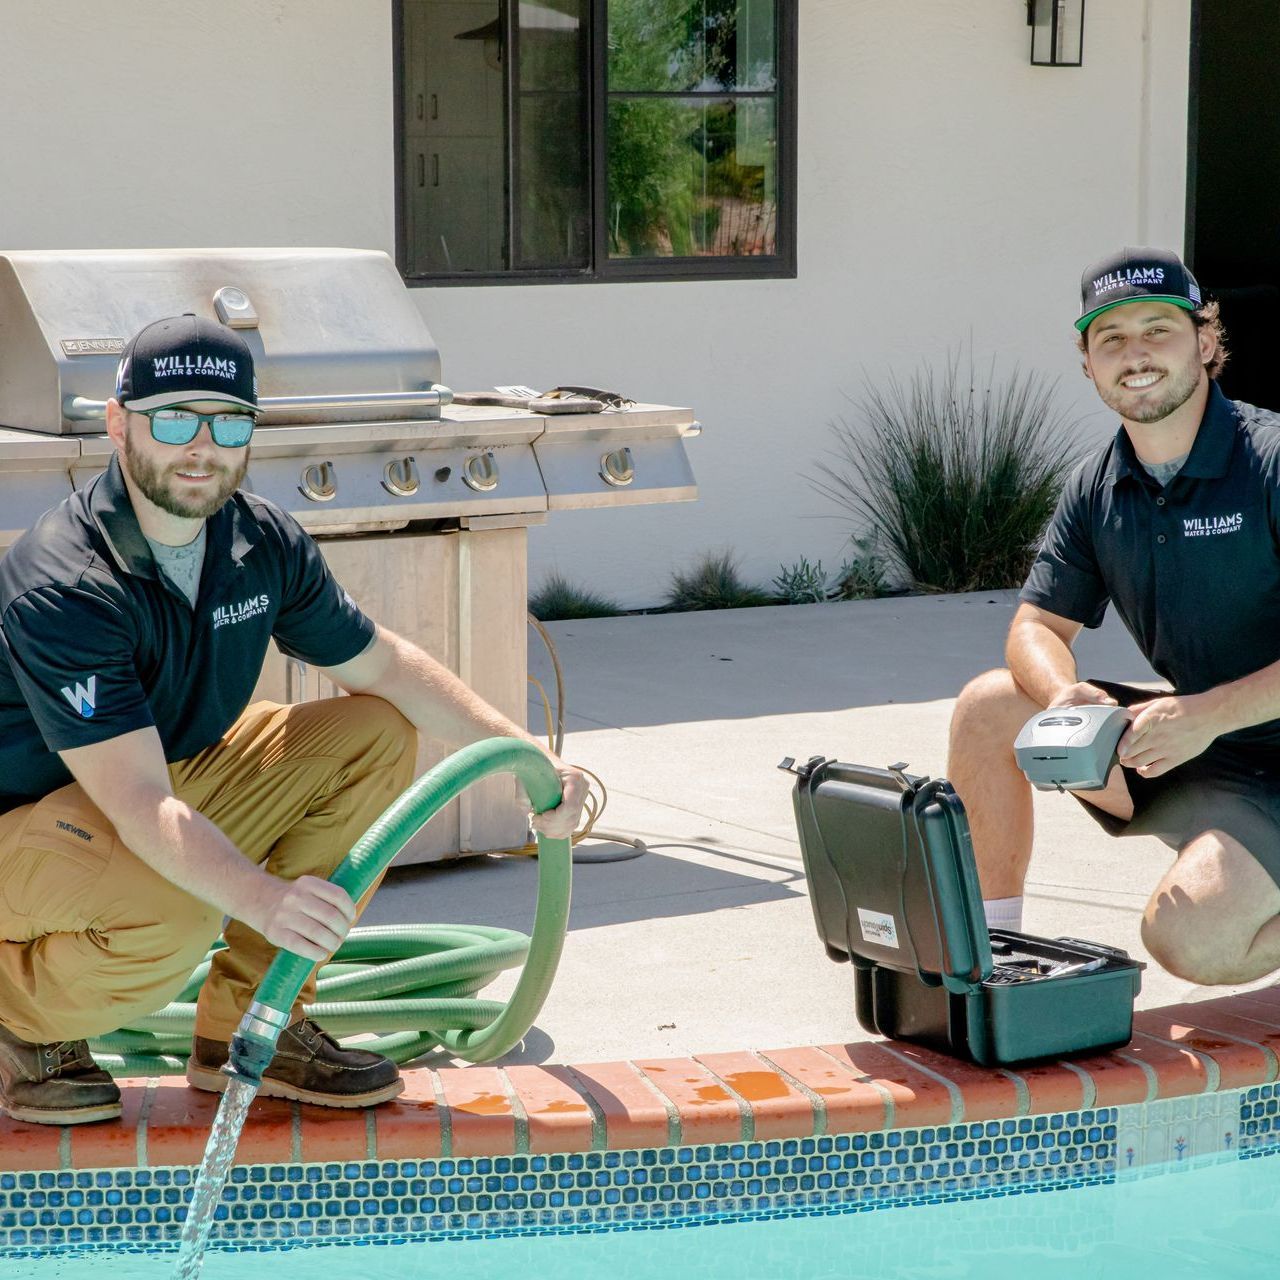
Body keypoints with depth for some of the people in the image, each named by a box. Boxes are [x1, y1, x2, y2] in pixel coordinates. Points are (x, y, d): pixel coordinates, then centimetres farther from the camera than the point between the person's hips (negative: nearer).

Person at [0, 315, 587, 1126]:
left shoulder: (263, 542, -7)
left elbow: (383, 664, 6)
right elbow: (138, 803, -38)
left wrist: (528, 758, -6)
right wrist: (264, 899, -53)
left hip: (176, 794, 8)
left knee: (376, 738, -4)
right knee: (171, 917, -37)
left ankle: (245, 1026, -1)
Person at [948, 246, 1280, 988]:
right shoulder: (1097, 490, 4)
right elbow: (1037, 626, 5)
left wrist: (1208, 715, -30)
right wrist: (1063, 693, -19)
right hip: (1187, 739, 7)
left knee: (1187, 937, -28)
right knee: (988, 706, -6)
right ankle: (995, 941, 5)